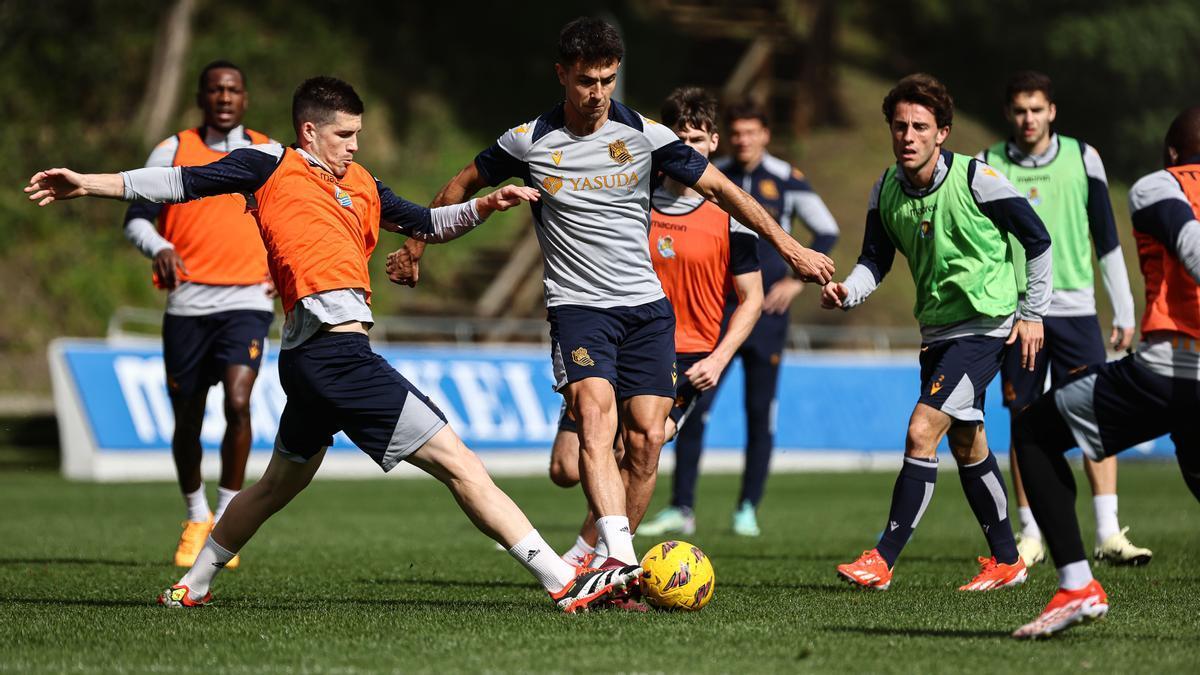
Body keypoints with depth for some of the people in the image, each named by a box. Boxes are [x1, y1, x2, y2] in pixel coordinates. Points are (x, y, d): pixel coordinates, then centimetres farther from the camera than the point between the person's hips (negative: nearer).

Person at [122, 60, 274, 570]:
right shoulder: (173, 152, 5)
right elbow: (135, 218, 2)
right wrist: (159, 247, -19)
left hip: (247, 302, -1)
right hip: (188, 302, 1)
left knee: (238, 402, -20)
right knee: (187, 419, 6)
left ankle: (226, 521, -7)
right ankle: (196, 517, 29)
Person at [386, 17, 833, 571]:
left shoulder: (644, 135, 1)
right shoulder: (529, 142, 0)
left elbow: (719, 188, 8)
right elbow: (463, 186, 17)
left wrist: (789, 247, 7)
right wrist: (415, 248, 22)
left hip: (647, 306, 3)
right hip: (577, 306, -2)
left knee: (646, 439, -8)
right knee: (595, 417, -25)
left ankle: (604, 567, 4)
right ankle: (619, 556, -39)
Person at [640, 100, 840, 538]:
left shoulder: (786, 179, -2)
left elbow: (827, 232, 4)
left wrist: (797, 280, -5)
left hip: (766, 310, -1)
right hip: (717, 309, 1)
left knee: (760, 414, 2)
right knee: (692, 408, -7)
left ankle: (748, 509, 14)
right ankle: (681, 509, -2)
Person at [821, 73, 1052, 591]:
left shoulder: (976, 179, -16)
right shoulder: (885, 191, 0)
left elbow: (1038, 241, -5)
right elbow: (875, 260, 6)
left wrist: (1032, 313, -4)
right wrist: (847, 291, -16)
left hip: (984, 325, -7)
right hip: (937, 330, 7)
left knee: (921, 431, -17)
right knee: (966, 445, 16)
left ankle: (882, 561, -17)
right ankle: (1006, 560, 30)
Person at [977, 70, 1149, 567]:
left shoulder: (1082, 159, 4)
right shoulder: (987, 167, 3)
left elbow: (1107, 240, 9)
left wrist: (1123, 312, 7)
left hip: (1075, 308, 0)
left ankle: (1108, 534, -10)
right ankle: (1030, 536, 11)